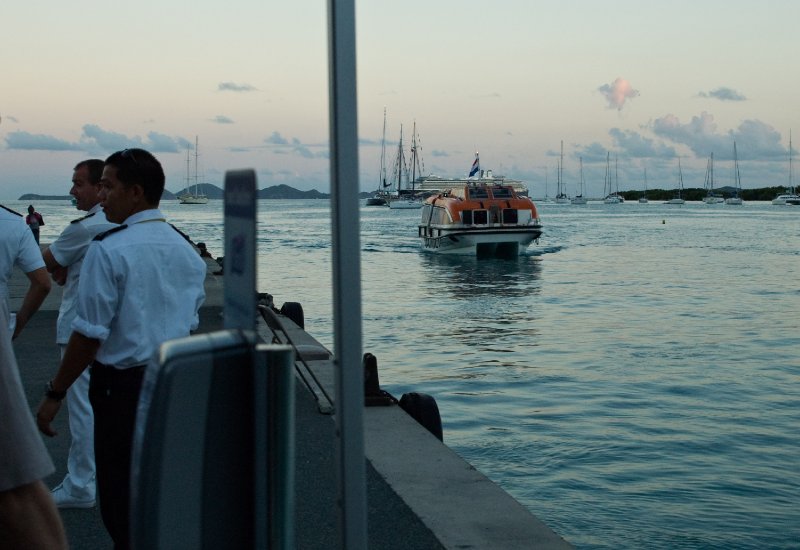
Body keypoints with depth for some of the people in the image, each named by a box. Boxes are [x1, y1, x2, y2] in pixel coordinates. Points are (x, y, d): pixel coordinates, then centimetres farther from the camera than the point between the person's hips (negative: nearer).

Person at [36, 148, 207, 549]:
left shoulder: (108, 249, -15)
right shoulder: (187, 251, 7)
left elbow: (89, 335, -16)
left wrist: (55, 394, -8)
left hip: (123, 384, -7)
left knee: (122, 501, 4)